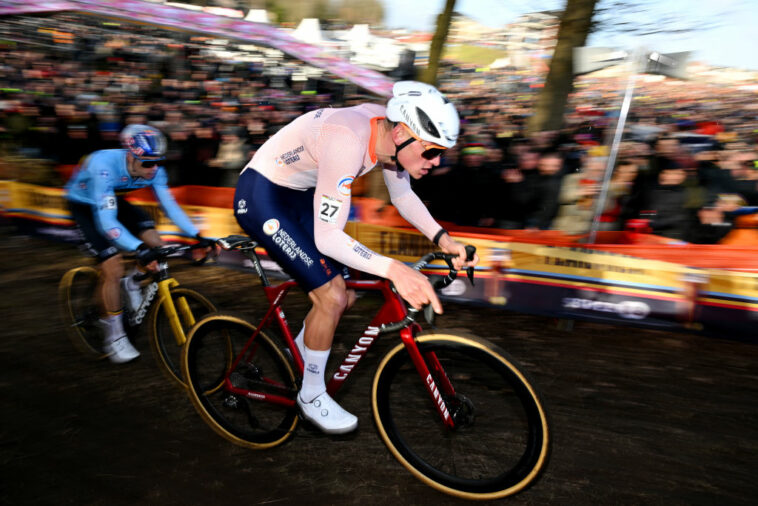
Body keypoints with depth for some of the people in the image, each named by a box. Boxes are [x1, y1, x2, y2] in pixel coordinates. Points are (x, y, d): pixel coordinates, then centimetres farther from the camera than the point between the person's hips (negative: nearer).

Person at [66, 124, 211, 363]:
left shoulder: (154, 170, -22)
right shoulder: (104, 166, -39)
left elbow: (169, 205, -17)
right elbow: (106, 221, -43)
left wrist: (198, 236, -26)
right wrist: (139, 249, -53)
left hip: (114, 200, 6)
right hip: (85, 206, -5)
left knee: (155, 243, -15)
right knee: (113, 267, -16)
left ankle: (132, 283, 15)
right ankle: (114, 338, -1)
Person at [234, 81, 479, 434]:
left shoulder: (391, 132, -11)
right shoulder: (348, 142, -36)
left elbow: (403, 195, 5)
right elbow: (327, 237, -35)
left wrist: (441, 237, -9)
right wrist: (393, 269, -45)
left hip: (299, 195, 8)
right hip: (260, 198, -8)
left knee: (344, 296, 7)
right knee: (331, 297, -15)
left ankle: (299, 354, 36)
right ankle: (312, 396, 8)